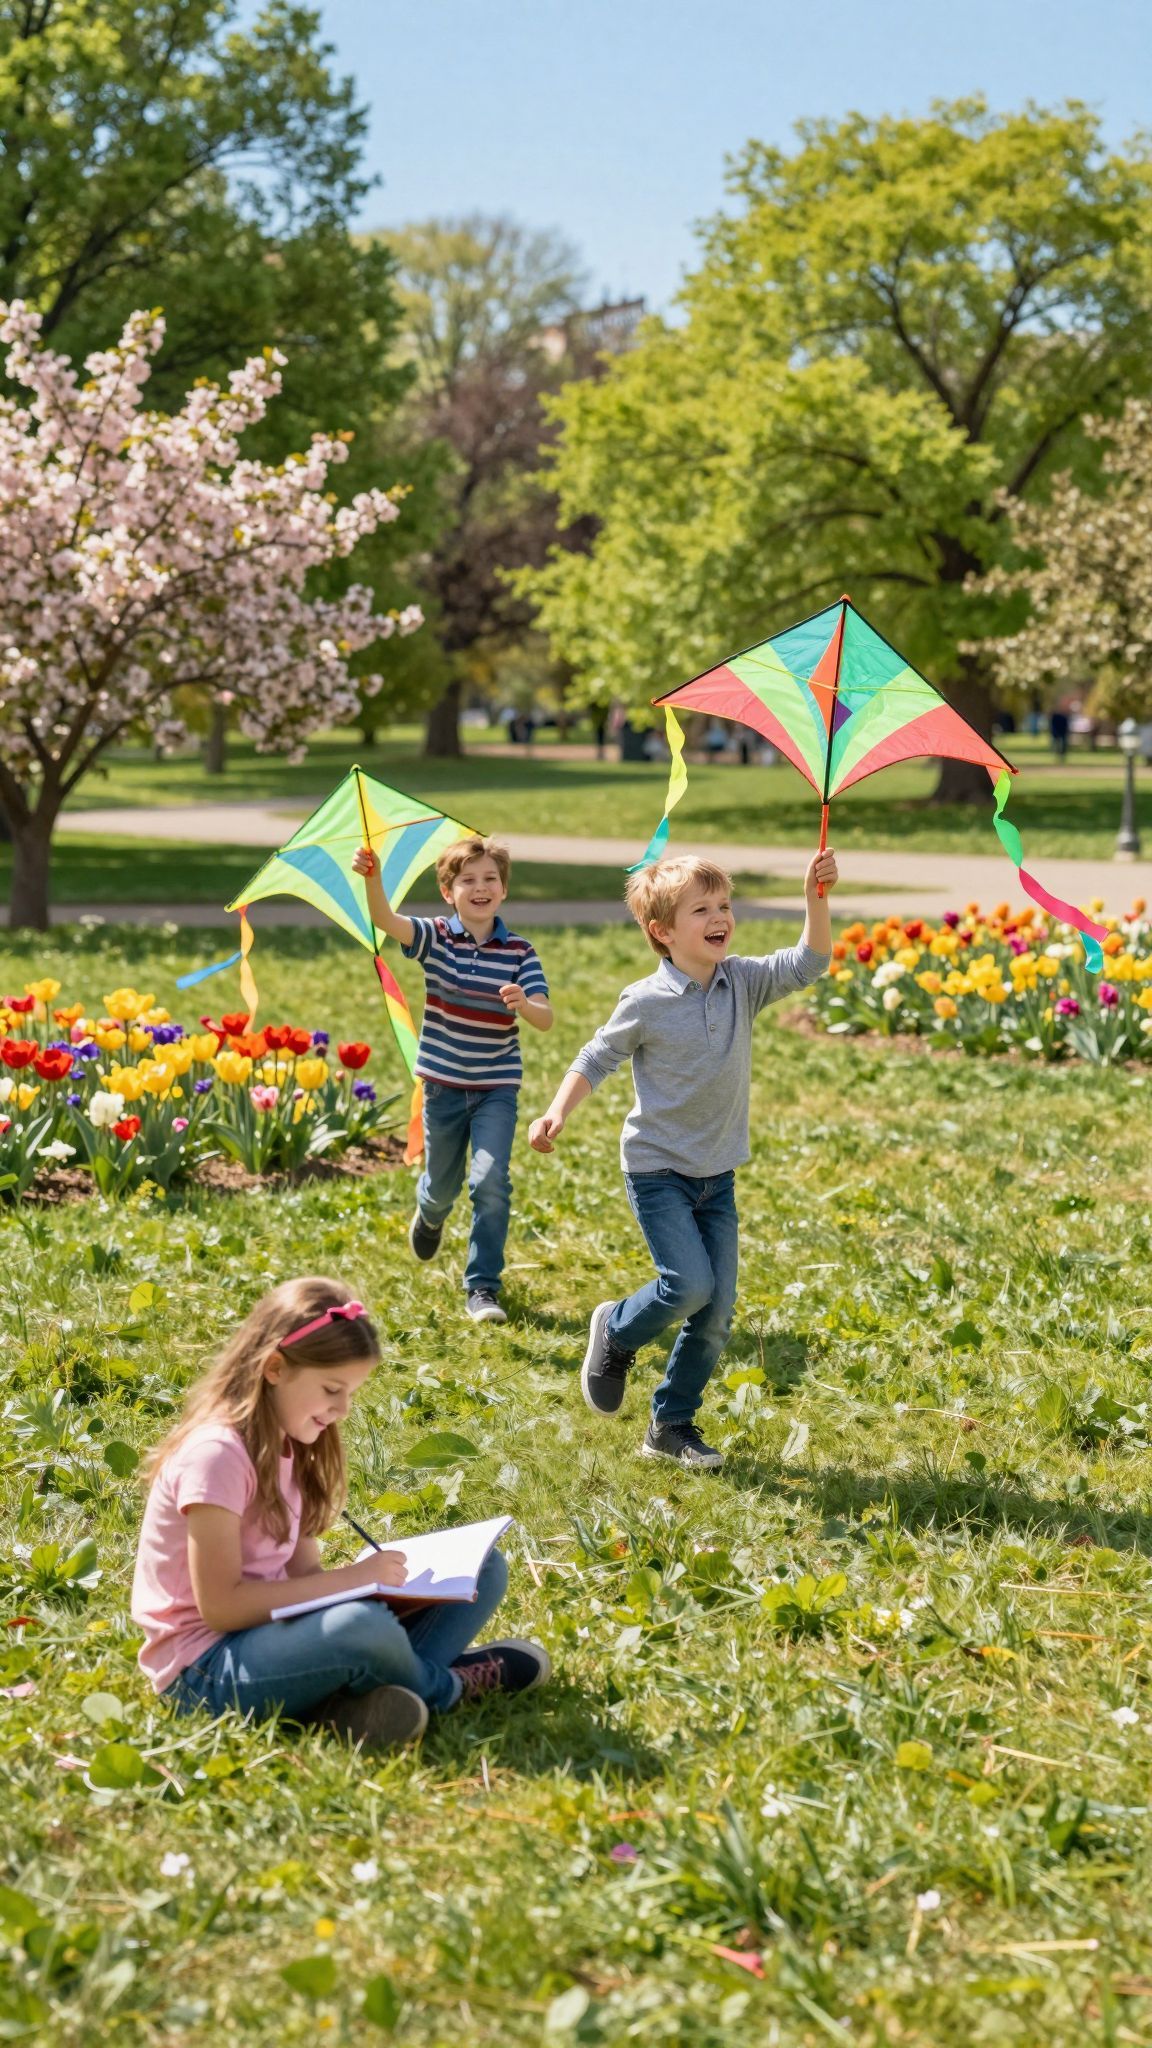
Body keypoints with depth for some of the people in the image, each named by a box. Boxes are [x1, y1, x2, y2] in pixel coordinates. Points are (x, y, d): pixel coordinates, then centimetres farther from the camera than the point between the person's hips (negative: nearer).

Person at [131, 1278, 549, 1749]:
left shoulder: (286, 1448, 12)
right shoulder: (216, 1454, -17)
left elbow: (302, 1572, 10)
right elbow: (220, 1606, -20)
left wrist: (368, 1576, -11)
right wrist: (348, 1579, -18)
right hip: (205, 1670, -9)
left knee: (482, 1569, 4)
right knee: (362, 1625, -39)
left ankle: (367, 1695, -20)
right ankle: (446, 1684, -4)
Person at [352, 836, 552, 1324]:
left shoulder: (519, 952, -6)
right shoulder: (434, 938, -7)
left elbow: (546, 1021, -14)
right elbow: (386, 921, -27)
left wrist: (524, 1004, -37)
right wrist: (372, 880, -47)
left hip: (497, 1087, -1)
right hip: (444, 1083, 1)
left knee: (490, 1180, -15)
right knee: (443, 1183, 16)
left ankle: (482, 1287, -4)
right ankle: (430, 1214, 54)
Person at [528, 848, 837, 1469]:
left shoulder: (743, 982, -2)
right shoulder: (646, 1002, -12)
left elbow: (808, 962, -12)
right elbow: (596, 1059, -3)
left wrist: (817, 899, -27)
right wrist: (557, 1113, -16)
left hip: (717, 1174, 5)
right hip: (658, 1168, -5)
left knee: (717, 1310, 4)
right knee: (689, 1284, -18)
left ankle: (672, 1425, 20)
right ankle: (616, 1332, 15)